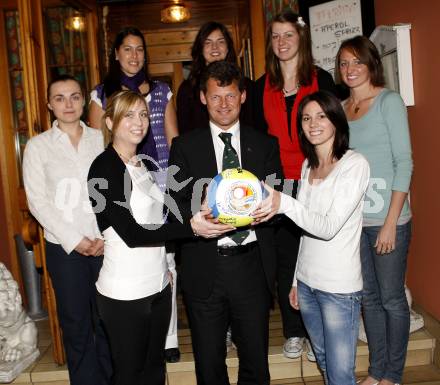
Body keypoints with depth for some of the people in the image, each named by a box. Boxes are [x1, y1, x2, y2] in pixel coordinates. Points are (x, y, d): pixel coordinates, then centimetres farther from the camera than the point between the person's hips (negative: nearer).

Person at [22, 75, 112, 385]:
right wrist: (74, 240, -9)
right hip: (65, 248, -1)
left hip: (106, 244, 1)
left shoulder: (101, 139, 6)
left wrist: (107, 236, -8)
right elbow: (38, 201, -2)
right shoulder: (38, 146, 2)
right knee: (76, 324, 9)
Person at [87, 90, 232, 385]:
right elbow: (131, 233, -22)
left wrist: (164, 266, 12)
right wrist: (190, 228, -28)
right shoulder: (104, 167, -14)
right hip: (125, 292, -7)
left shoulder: (145, 164, 10)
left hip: (158, 285, 7)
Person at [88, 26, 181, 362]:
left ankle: (167, 336, 13)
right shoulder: (102, 94, 9)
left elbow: (173, 140, 12)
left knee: (164, 259, 1)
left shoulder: (161, 91, 12)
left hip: (159, 179, 1)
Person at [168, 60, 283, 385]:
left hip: (252, 264, 1)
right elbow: (176, 204, -1)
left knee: (256, 359, 15)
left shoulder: (266, 144, 6)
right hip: (205, 268, -1)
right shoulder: (185, 146, 3)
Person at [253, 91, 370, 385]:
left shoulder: (355, 164, -12)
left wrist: (284, 203, -36)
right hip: (306, 281, 6)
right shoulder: (308, 165, 10)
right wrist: (296, 279, 15)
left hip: (339, 286, -6)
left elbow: (328, 227, -21)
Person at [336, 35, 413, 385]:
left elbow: (404, 162, -10)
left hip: (387, 220, -5)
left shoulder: (389, 101, -5)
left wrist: (391, 222, -15)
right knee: (369, 296, 14)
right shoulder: (341, 108, 9)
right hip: (353, 219, 5)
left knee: (392, 298, 5)